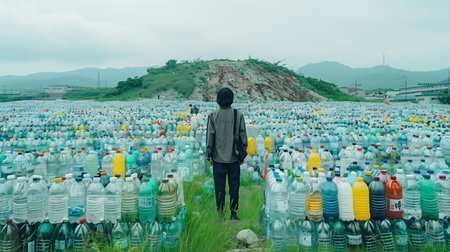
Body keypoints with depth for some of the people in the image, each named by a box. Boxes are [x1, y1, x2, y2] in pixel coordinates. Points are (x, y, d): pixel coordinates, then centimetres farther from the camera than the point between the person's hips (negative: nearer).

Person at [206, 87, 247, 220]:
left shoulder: (213, 115, -5)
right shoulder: (238, 115, -4)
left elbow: (210, 136, -4)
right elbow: (243, 135, 0)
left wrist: (209, 155, 4)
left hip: (218, 158, 0)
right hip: (234, 158, 1)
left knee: (219, 186, 8)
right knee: (234, 186, 10)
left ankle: (220, 213, 16)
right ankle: (233, 213, 16)